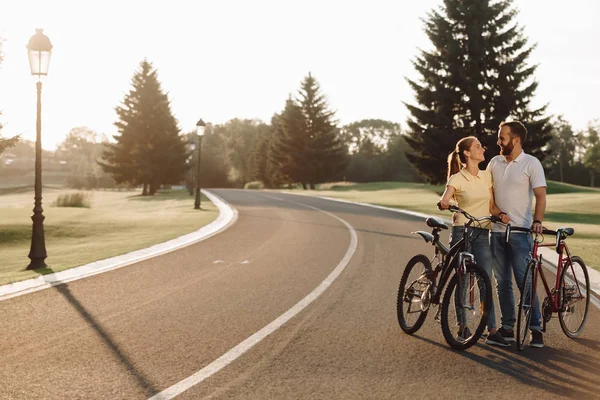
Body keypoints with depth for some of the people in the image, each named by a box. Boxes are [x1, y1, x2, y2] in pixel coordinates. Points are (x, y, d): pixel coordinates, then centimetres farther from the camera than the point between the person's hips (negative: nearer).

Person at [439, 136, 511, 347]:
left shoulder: (486, 176, 11)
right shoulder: (457, 179, -5)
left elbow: (491, 206, 13)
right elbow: (443, 201, -17)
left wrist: (501, 214, -7)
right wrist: (444, 204, -40)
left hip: (482, 234, 4)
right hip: (462, 232, -4)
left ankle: (492, 331, -5)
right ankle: (462, 326, 16)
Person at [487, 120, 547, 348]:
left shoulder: (531, 163, -6)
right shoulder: (495, 162, 10)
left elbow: (540, 195, -11)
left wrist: (537, 221, -25)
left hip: (520, 232, -5)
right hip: (497, 230, 6)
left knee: (525, 282, -6)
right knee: (503, 283, 9)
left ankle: (536, 330, 1)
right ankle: (507, 329, 17)